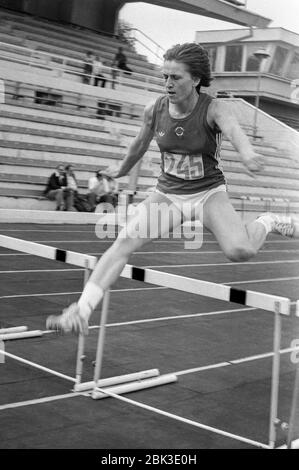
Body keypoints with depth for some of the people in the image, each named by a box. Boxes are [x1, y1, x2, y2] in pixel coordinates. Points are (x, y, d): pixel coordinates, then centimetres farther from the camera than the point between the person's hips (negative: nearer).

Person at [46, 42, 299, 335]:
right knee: (125, 241, -20)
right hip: (168, 193, 3)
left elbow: (233, 129, -41)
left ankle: (268, 222, 7)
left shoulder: (214, 109, -16)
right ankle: (82, 312, -19)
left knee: (240, 251, -27)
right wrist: (122, 171, 32)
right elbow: (139, 145, 14)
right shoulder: (154, 111, -6)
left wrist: (247, 154, -64)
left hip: (208, 193, -3)